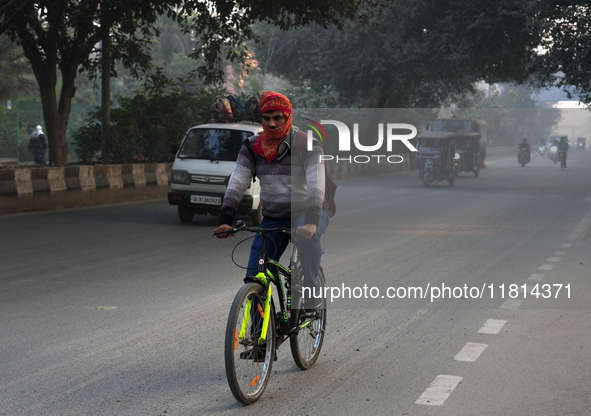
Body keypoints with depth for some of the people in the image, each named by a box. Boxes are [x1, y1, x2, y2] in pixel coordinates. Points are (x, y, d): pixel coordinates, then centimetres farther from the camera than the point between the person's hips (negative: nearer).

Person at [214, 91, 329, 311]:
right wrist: (225, 220, -26)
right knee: (253, 278, -5)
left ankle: (312, 293, -19)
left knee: (306, 238, -39)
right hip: (273, 217, 4)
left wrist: (311, 221, -42)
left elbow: (316, 185, -26)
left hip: (307, 212, -4)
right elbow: (236, 184, -10)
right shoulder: (252, 146, -1)